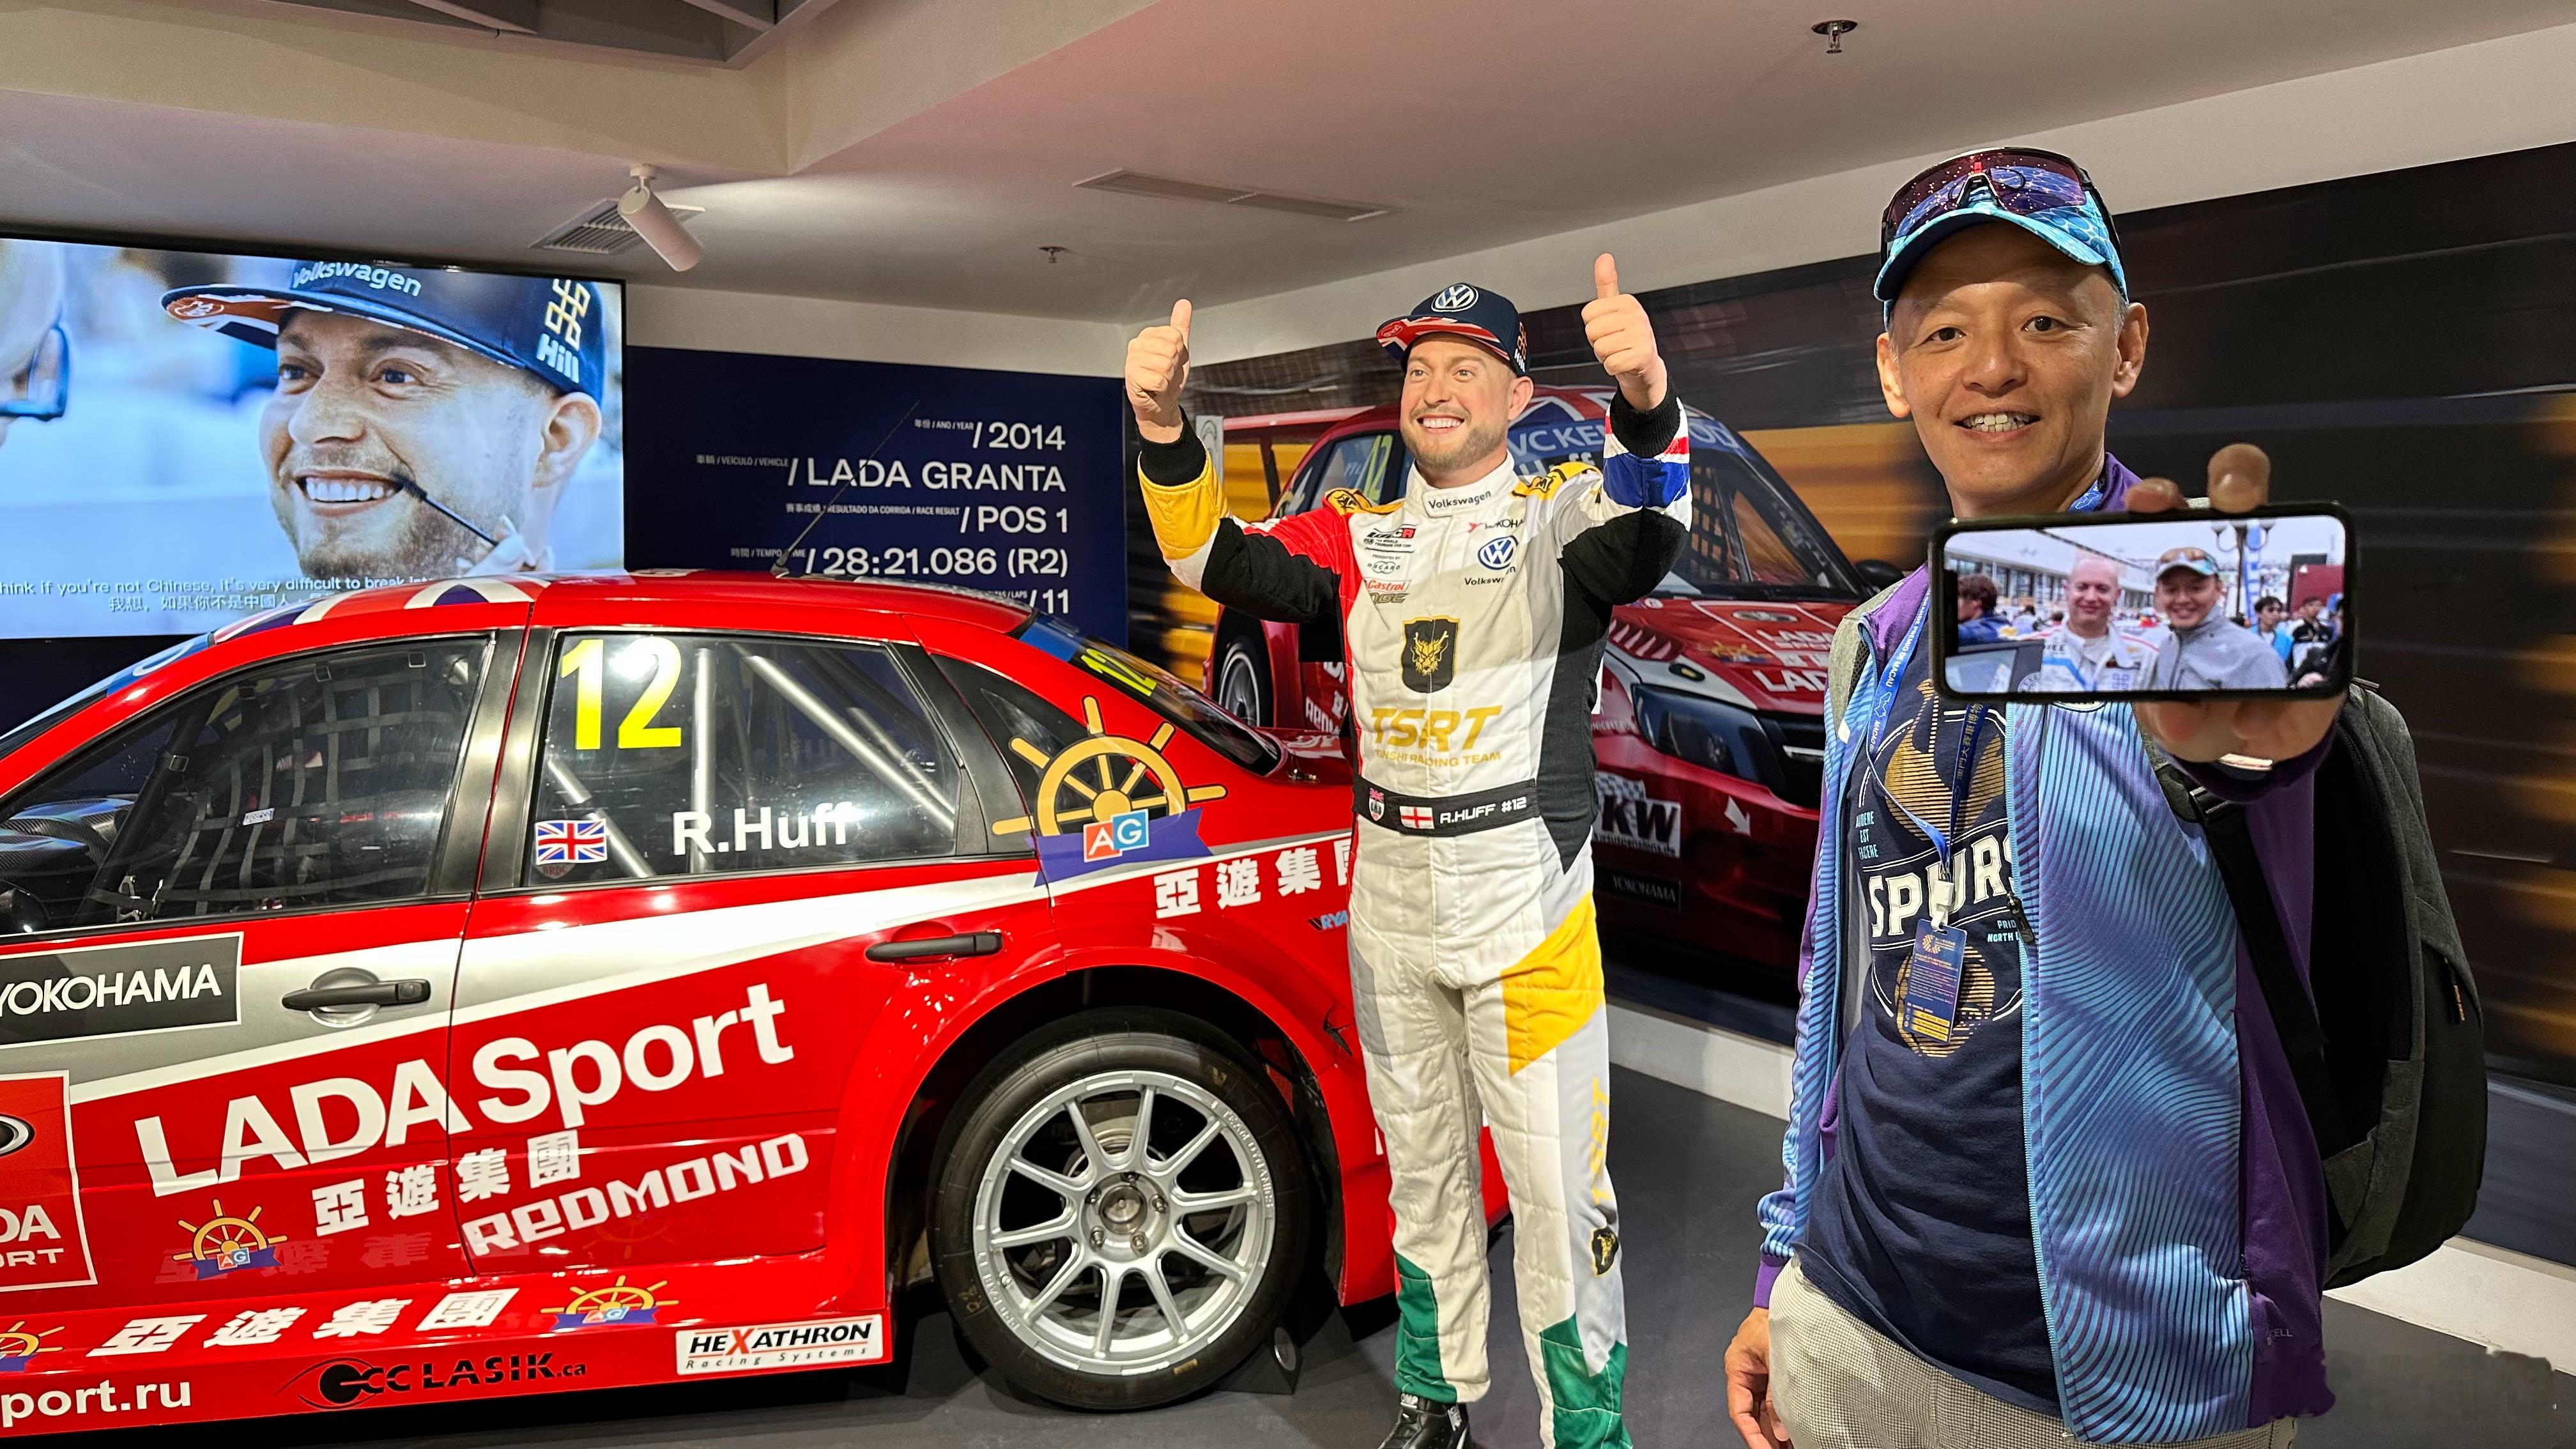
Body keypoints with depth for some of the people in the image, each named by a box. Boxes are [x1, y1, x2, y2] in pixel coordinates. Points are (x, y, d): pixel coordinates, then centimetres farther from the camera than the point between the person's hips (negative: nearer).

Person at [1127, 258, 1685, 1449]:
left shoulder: (1561, 514, -4)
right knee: (1420, 1171, 19)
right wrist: (1164, 432, -19)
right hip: (1387, 895, 5)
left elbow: (1651, 527, -25)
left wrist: (1647, 400, -46)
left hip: (1527, 899, -4)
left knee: (1556, 1187, 2)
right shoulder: (1359, 534, 8)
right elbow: (1220, 562, -2)